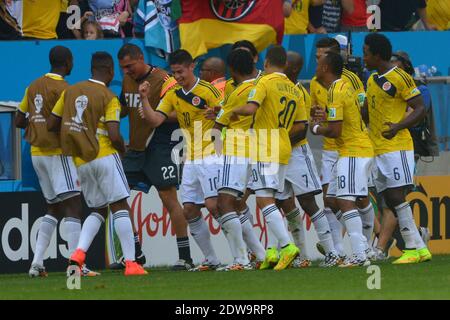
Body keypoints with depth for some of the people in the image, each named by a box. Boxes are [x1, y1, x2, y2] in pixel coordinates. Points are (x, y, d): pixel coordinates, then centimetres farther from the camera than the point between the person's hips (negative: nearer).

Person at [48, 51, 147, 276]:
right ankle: (130, 263, -9)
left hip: (80, 162, 6)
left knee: (98, 211, 15)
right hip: (104, 156, -6)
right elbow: (114, 135, -15)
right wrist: (123, 149, 6)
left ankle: (79, 252, -7)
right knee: (119, 207, -3)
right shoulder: (109, 97, -7)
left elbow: (52, 124, 9)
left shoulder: (70, 91, 9)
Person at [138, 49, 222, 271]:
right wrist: (144, 99, -9)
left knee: (213, 205, -17)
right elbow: (155, 120, 3)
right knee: (189, 210, 2)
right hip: (190, 160, 7)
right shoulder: (173, 95, 10)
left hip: (210, 157, -7)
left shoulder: (207, 91, -8)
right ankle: (211, 259, 11)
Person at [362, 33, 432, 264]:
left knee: (396, 197, -14)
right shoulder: (372, 80, 17)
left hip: (396, 147, -9)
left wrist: (398, 127, -25)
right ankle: (419, 248, 8)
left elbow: (420, 109, -12)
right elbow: (366, 115, 27)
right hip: (378, 150, 9)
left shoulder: (399, 78, -10)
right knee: (390, 201, 5)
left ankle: (412, 248, -11)